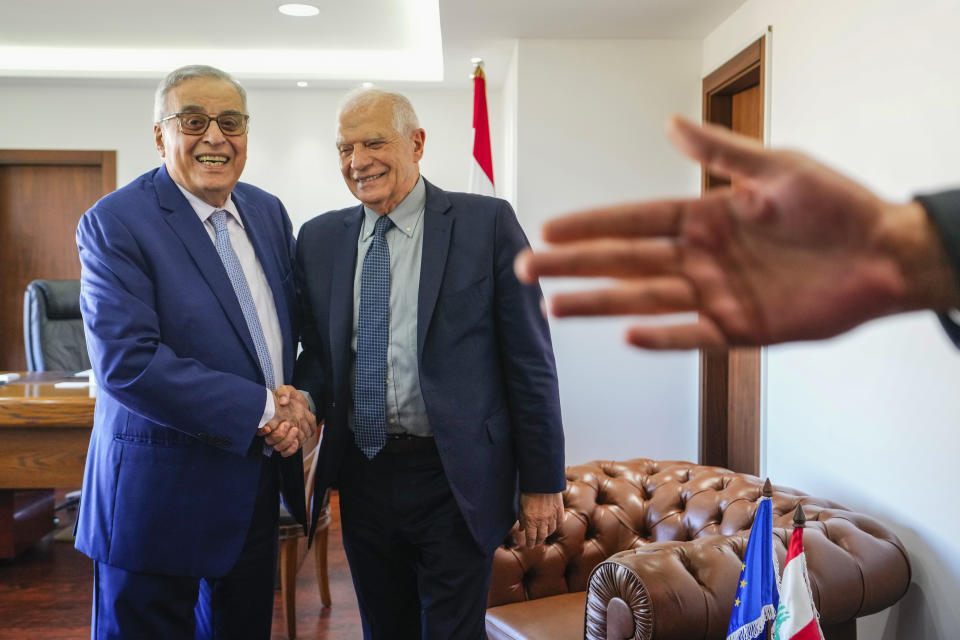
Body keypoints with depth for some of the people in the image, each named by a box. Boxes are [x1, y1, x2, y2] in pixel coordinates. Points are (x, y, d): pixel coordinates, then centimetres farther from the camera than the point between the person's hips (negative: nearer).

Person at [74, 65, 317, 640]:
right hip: (161, 492, -6)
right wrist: (263, 408, -22)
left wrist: (296, 401, -7)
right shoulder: (114, 224, -13)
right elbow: (126, 361, -23)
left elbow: (297, 324, 13)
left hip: (258, 483, 6)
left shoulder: (269, 213, 6)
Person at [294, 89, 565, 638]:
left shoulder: (488, 222, -7)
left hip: (454, 481, -4)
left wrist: (543, 481, -6)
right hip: (363, 477, 4)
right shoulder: (320, 239, 6)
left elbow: (529, 359, -7)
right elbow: (317, 351, 10)